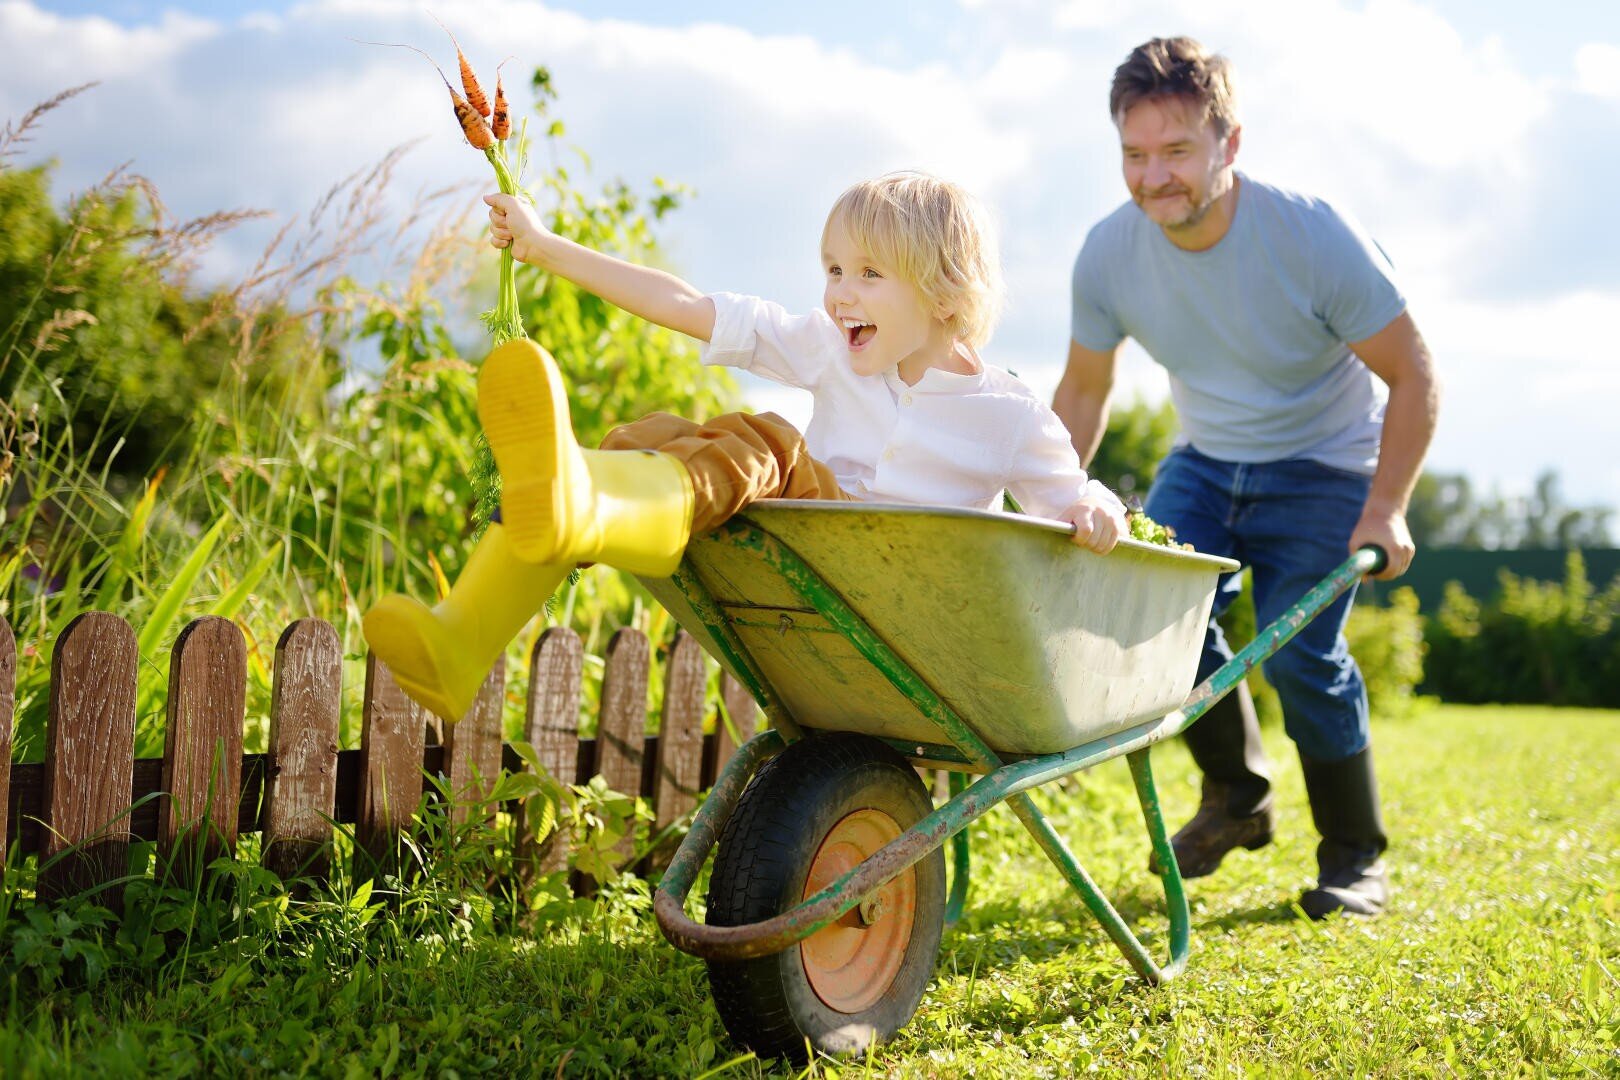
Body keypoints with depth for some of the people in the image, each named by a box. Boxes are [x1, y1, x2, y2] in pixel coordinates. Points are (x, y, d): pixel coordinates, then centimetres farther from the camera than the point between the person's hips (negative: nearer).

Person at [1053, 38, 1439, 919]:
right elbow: (1082, 393, 2)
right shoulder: (1109, 254, -15)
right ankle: (1235, 793, 8)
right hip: (1206, 459, 4)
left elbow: (1411, 375, -15)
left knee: (1299, 651, -19)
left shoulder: (1315, 239, -26)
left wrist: (1385, 508, -21)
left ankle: (1355, 854, 5)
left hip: (1324, 466, -3)